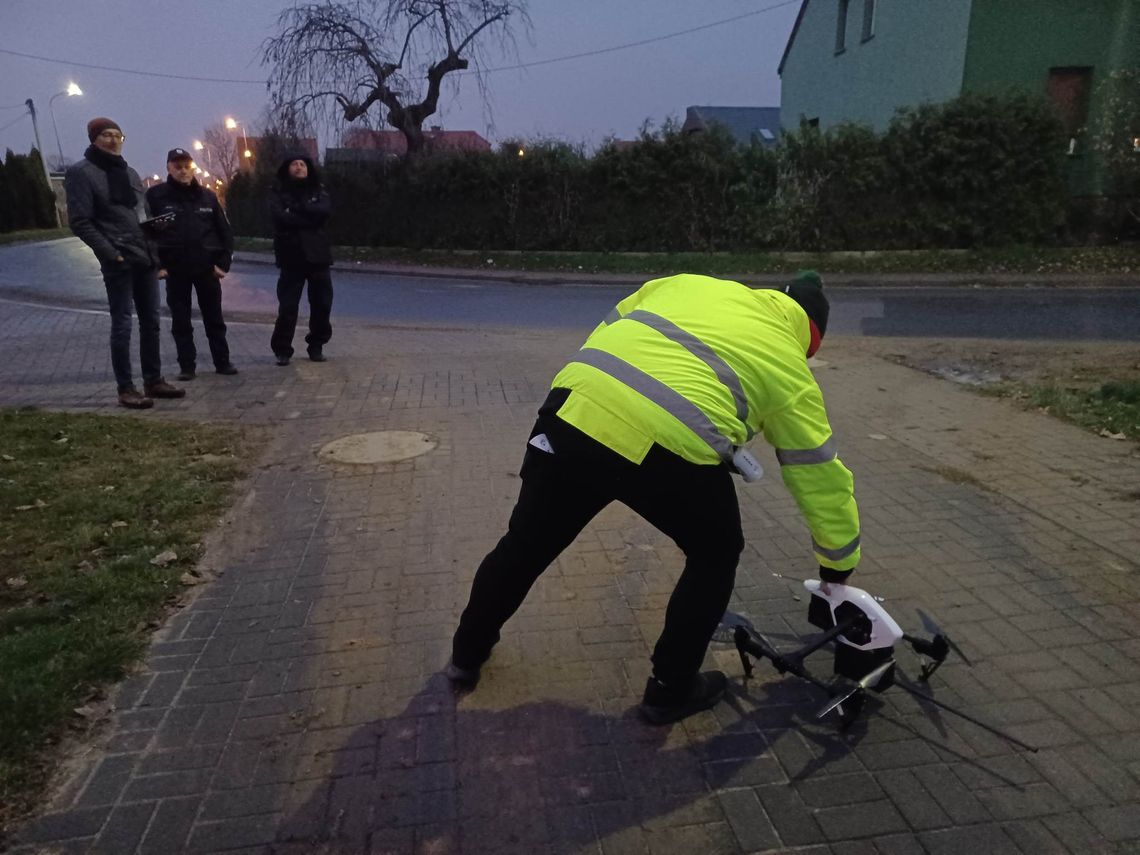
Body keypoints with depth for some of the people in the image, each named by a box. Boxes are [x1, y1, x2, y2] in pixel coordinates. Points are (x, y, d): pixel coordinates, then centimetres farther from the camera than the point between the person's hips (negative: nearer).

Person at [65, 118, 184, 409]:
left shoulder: (129, 173, 18)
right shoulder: (81, 173, -4)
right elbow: (81, 222, -10)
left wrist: (154, 250, 5)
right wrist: (110, 254, -17)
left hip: (145, 259, 7)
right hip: (118, 262, -7)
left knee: (150, 322, 10)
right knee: (122, 325, -4)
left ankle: (153, 380, 19)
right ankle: (125, 388, 3)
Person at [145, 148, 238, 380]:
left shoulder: (207, 196, 4)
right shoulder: (156, 195, -2)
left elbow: (224, 231, 6)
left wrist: (223, 263, -2)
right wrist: (156, 265, -10)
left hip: (207, 268, 1)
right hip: (175, 270, -1)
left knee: (214, 319, 9)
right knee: (181, 322, 4)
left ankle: (222, 362, 17)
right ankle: (187, 366, 12)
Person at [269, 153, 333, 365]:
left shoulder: (318, 192, 12)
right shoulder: (279, 194, 6)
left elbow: (325, 211, -9)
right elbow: (280, 217, -12)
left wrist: (298, 208, -11)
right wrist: (310, 219, -11)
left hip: (317, 255, 2)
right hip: (292, 257, -2)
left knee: (322, 304, 5)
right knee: (287, 306, -3)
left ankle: (316, 347, 20)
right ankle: (282, 350, 5)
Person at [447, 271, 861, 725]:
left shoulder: (687, 284, 29)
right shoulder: (789, 367, 20)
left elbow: (607, 331, 26)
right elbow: (821, 475, 24)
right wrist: (838, 565, 36)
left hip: (574, 412, 5)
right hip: (670, 450, -4)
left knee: (526, 544, 25)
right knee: (716, 554, 25)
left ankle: (466, 654, 46)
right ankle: (670, 688, 34)